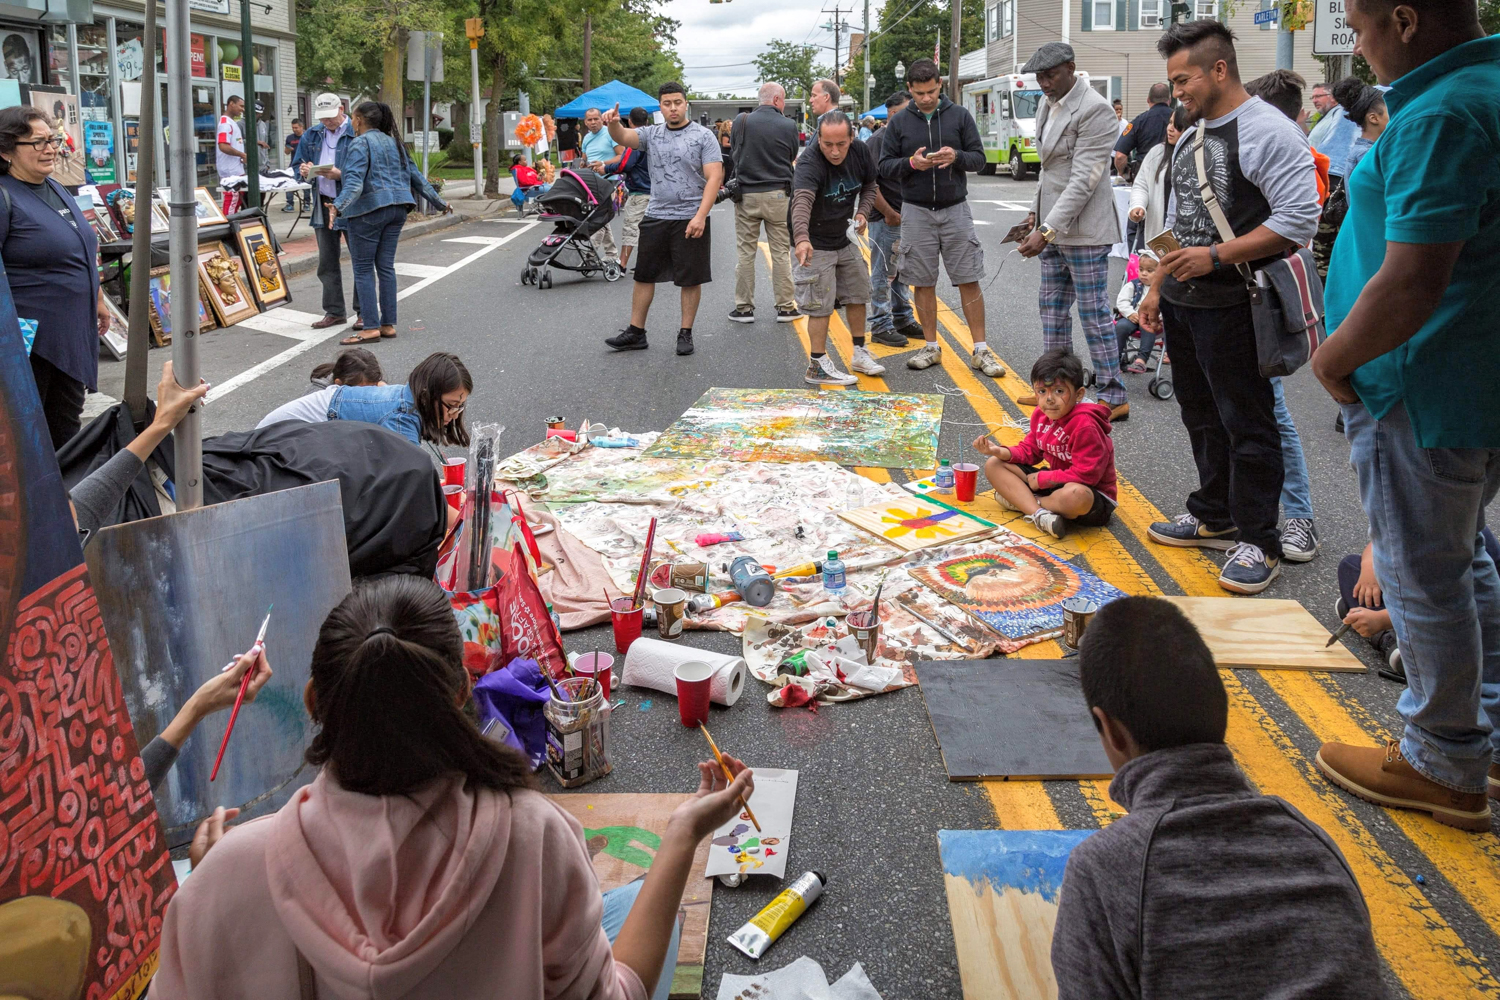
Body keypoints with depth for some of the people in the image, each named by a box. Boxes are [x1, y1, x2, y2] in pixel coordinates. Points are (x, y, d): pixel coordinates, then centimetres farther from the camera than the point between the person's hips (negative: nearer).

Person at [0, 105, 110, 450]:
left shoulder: (57, 191, 12)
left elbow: (83, 256, 24)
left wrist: (98, 300, 26)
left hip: (74, 329, 8)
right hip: (30, 336, -8)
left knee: (67, 421, 17)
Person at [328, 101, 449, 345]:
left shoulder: (360, 143, -7)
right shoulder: (394, 142, 16)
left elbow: (354, 181, -21)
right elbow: (415, 176, 18)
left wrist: (338, 206, -33)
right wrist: (439, 201, 25)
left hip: (369, 210, -7)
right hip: (396, 209, 7)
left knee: (363, 268, -2)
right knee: (386, 266, 10)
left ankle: (371, 327, -6)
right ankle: (388, 324, 10)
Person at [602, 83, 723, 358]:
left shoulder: (703, 136, -4)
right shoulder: (652, 134, 8)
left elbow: (714, 178, -10)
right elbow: (623, 137, -8)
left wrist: (700, 216, -19)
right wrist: (613, 124, -32)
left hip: (690, 220, -4)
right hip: (655, 217, 4)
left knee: (690, 279, 3)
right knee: (643, 275, 8)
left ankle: (686, 333, 15)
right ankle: (635, 332, 17)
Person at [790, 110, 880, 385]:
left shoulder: (860, 152, -9)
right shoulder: (809, 163, -30)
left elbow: (869, 186, 10)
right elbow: (801, 201, -47)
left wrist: (863, 212, -9)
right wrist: (801, 238, -64)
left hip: (845, 239, 7)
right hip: (815, 245, -7)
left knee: (858, 295, 15)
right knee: (821, 305, -6)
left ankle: (860, 354, 31)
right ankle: (817, 366, 4)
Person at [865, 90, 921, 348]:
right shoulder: (878, 140, -10)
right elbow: (869, 183, -16)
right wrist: (889, 214, -15)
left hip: (908, 218, 8)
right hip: (886, 219, -8)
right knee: (883, 274, -1)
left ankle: (903, 319, 27)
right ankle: (881, 326, 6)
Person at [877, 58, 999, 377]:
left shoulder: (960, 115, 2)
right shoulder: (899, 123, 3)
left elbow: (979, 159, 3)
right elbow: (885, 165, 3)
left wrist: (957, 156, -18)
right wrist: (911, 163, -17)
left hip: (955, 208, 0)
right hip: (916, 211, 1)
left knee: (969, 280, -1)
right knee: (923, 282, 6)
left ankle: (980, 350, 5)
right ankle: (931, 348, 18)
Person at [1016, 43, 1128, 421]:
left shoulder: (1094, 110, -17)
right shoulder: (1048, 105, 12)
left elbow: (1084, 179, -23)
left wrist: (1047, 230, -26)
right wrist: (1037, 211, 13)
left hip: (1084, 228, -9)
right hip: (1054, 226, 9)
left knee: (1093, 313, -4)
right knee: (1052, 307, 14)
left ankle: (1113, 397, 4)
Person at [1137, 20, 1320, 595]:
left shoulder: (1268, 131, -13)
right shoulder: (1193, 135, 15)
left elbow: (1300, 219, -20)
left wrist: (1215, 256, -22)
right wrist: (1157, 287, 18)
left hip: (1231, 308, -9)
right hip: (1182, 303, 9)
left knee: (1247, 425, -2)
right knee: (1202, 417, 17)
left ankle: (1258, 543, 7)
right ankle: (1215, 518, 31)